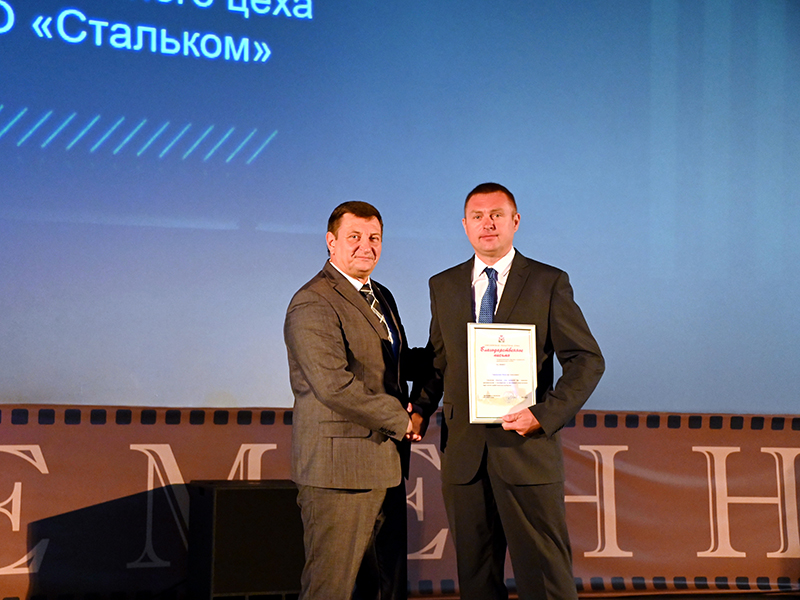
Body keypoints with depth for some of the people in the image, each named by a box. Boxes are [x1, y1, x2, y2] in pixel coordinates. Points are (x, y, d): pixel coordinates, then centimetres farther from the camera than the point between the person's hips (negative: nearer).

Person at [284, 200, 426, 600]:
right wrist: (400, 420, -14)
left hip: (385, 468, 9)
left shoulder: (381, 297, 17)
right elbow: (334, 385, -22)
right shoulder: (312, 305, -14)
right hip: (340, 467, -9)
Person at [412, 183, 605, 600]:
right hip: (463, 454, 3)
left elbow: (587, 360, -1)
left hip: (527, 450, -3)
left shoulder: (549, 283, 2)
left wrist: (546, 414, -14)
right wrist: (420, 410, -1)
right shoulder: (443, 286, 13)